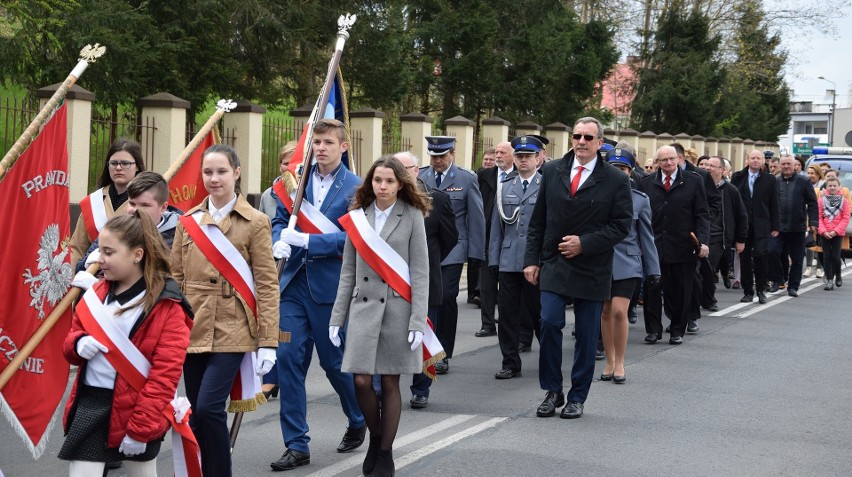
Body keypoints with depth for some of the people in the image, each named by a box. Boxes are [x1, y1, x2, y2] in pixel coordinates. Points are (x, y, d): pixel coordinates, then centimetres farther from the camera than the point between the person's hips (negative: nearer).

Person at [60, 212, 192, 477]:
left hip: (136, 410, -5)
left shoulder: (166, 306, -12)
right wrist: (79, 344, -8)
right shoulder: (97, 293, 7)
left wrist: (140, 427, -18)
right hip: (89, 405, 5)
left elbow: (165, 373, -15)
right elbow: (72, 338, 18)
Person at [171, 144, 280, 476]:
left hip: (232, 333, -4)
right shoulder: (188, 221, 9)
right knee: (197, 415, 7)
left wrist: (268, 342, -8)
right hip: (193, 331, 4)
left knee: (209, 408, -16)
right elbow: (176, 278, 12)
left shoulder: (255, 222, -3)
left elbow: (267, 285, -4)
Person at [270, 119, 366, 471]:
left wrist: (304, 240, -20)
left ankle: (358, 422, 36)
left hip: (330, 286, -4)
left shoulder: (354, 188, -6)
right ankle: (297, 446, 7)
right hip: (294, 284, 4)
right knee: (289, 360, -1)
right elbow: (280, 219, 10)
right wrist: (279, 241, -12)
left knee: (335, 361, 8)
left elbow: (350, 238, -14)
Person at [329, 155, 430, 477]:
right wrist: (337, 317, 6)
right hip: (363, 307, 2)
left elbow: (420, 273, -4)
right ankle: (375, 436, 21)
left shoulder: (412, 216, -2)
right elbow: (348, 272, 10)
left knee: (390, 382, 2)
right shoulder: (357, 217, 7)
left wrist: (418, 322, -10)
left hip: (397, 308, -2)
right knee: (362, 381, -5)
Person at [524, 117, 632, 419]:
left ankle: (577, 397, 16)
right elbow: (538, 220, 9)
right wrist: (532, 259, 3)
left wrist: (584, 243, -14)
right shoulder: (552, 171, 6)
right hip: (554, 265, 1)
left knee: (587, 335, 5)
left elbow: (621, 225, -4)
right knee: (549, 323, -11)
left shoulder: (615, 181, -2)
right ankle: (552, 391, 5)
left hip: (591, 268, -1)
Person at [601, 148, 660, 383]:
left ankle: (620, 363, 2)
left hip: (627, 263, -1)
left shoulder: (640, 200, 2)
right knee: (606, 312, 7)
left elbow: (646, 237, 7)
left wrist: (653, 270, 7)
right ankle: (610, 362, 19)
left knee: (619, 311, -13)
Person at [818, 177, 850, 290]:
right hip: (824, 234, 1)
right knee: (826, 256, 0)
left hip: (838, 233, -1)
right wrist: (823, 231, -12)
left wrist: (835, 231, -11)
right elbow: (819, 217, 1)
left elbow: (845, 219, -3)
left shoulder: (844, 201, 0)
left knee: (835, 256, -4)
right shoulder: (822, 200, 3)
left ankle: (838, 276, 21)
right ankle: (829, 280, 3)